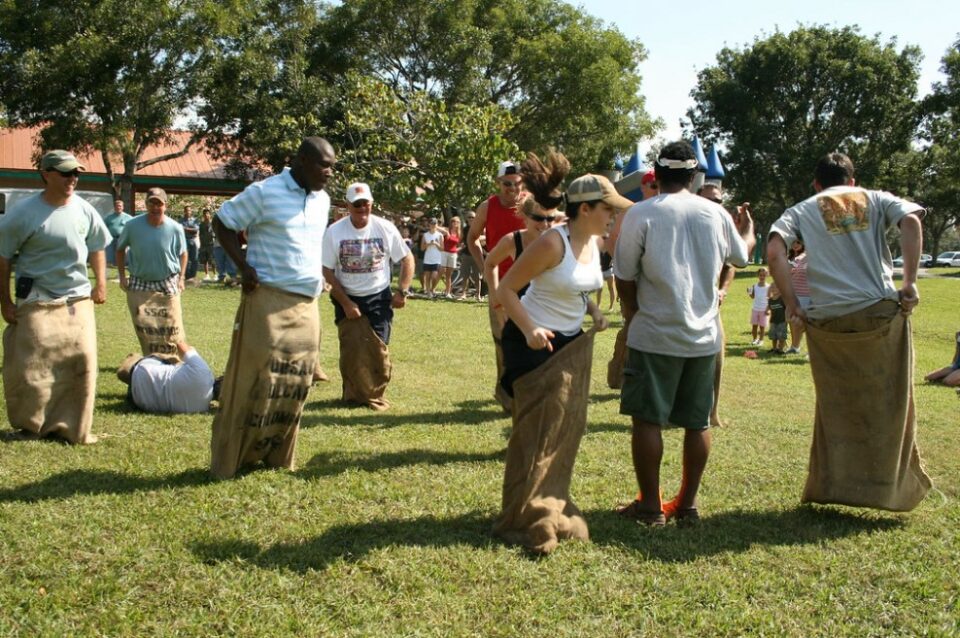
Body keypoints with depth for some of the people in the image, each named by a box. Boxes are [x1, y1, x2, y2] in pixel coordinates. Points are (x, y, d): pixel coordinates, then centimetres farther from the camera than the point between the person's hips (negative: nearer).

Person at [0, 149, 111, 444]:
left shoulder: (84, 211, 1)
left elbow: (96, 248, 17)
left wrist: (100, 283, 6)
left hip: (78, 301, 4)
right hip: (37, 303, -3)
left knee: (82, 363, 0)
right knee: (32, 366, -2)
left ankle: (73, 426, 13)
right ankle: (30, 425, 17)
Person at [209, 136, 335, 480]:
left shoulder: (322, 200, 12)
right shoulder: (264, 192, -9)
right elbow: (222, 222, -3)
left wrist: (317, 273, 12)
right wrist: (244, 267, -11)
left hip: (307, 306, 7)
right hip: (268, 301, -7)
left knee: (295, 384, 9)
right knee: (254, 381, -3)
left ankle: (277, 456, 21)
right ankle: (230, 460, 7)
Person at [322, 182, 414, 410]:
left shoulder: (385, 228, -6)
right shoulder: (334, 231, -10)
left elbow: (407, 258, 3)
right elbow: (328, 271, -6)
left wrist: (402, 291, -6)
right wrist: (345, 303, -11)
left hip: (379, 297, 0)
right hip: (347, 298, 0)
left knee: (378, 349, -5)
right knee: (351, 350, -4)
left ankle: (375, 395, 12)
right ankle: (353, 395, 13)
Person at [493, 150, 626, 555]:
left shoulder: (594, 242, 0)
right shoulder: (553, 243, -24)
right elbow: (506, 289, -20)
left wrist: (594, 311, 2)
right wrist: (530, 330, -31)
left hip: (572, 344, 8)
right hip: (537, 343, -8)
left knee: (566, 429, 13)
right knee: (537, 434, -3)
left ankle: (552, 507, 28)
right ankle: (527, 520, 9)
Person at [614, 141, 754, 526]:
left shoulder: (640, 214, -9)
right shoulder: (716, 213, 3)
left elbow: (624, 277, -7)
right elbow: (742, 256, 22)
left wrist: (632, 315, 11)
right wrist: (748, 229, 44)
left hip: (655, 335, -4)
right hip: (705, 335, 4)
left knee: (647, 420, 4)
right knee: (697, 422, 11)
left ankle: (650, 506, 8)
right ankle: (688, 504, 19)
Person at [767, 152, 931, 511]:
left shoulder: (801, 211, 13)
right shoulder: (875, 200, 15)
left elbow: (774, 251, -5)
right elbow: (911, 221, -5)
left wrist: (791, 304, -2)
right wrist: (910, 282, -8)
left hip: (828, 320, 0)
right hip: (881, 312, 0)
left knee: (835, 405, 14)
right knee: (889, 403, 12)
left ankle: (830, 485, 17)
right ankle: (891, 485, 16)